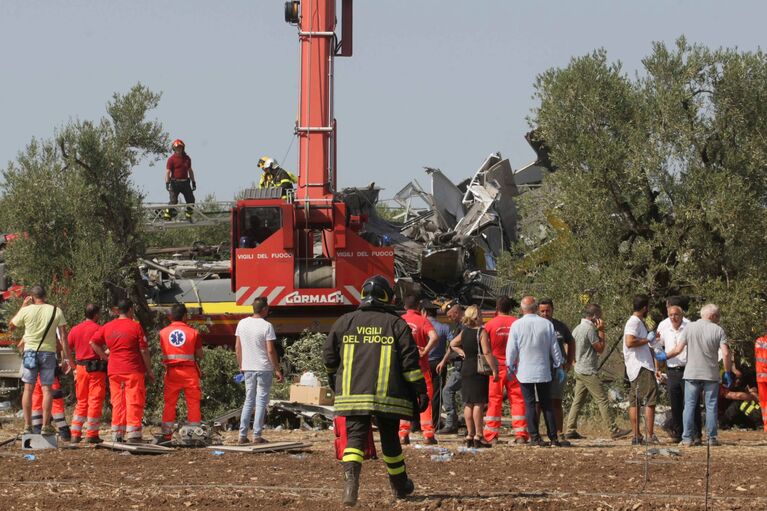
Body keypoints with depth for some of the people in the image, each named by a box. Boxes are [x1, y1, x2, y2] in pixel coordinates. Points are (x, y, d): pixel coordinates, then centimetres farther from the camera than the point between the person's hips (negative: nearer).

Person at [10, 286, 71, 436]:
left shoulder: (27, 310, -3)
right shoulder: (56, 311, -1)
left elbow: (11, 326, 12)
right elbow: (63, 336, -3)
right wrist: (67, 358, 1)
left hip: (30, 351, 0)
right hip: (48, 351, 0)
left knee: (28, 388, 6)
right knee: (47, 389, 2)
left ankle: (27, 425, 4)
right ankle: (46, 425, -2)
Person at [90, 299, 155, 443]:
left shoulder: (107, 327, 7)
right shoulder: (135, 326, -7)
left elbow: (93, 343, 12)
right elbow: (144, 350, -6)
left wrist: (105, 357, 14)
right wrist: (149, 370, 2)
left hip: (113, 370, 5)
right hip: (133, 370, -5)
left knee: (117, 403, 10)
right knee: (134, 402, -3)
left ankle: (117, 435, 10)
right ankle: (133, 435, -9)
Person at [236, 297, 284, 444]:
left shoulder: (242, 323, 4)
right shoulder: (266, 326, -12)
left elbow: (237, 347, 8)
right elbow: (270, 350, -13)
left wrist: (241, 366, 19)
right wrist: (277, 370, -6)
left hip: (248, 368, 5)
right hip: (264, 368, -5)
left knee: (248, 401, 12)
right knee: (261, 401, 1)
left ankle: (242, 435, 8)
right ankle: (257, 436, -1)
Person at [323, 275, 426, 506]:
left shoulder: (344, 322, 8)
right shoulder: (397, 324, 2)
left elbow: (329, 357, 12)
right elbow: (410, 361, -4)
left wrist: (334, 381, 30)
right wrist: (421, 391, 0)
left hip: (352, 393, 0)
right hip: (388, 395, 0)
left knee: (355, 437, -3)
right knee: (390, 438, 14)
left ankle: (351, 479, -28)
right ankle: (399, 485, 29)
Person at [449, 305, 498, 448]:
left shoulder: (464, 332, 9)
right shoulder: (481, 332, -11)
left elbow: (453, 344, 25)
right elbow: (487, 353, -17)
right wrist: (494, 370, -15)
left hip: (466, 370, 7)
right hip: (479, 370, -7)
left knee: (468, 404, 9)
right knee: (479, 403, -6)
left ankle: (470, 435, 12)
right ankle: (478, 436, -9)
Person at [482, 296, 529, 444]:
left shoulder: (490, 325, -5)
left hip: (496, 367, -1)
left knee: (494, 400, 4)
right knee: (517, 400, 5)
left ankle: (491, 435, 3)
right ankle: (521, 435, 0)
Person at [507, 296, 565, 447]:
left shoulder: (517, 325, -6)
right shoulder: (547, 324, 0)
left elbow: (511, 349, -4)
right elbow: (554, 348, 5)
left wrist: (510, 366, 9)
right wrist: (559, 365, 15)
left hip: (525, 372, -2)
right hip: (544, 371, 2)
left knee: (529, 404, 1)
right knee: (547, 404, 8)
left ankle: (534, 437, -3)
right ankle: (553, 437, 4)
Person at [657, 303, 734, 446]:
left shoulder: (689, 328, 2)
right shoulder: (718, 330, -2)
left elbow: (678, 349, -2)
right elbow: (726, 354, -9)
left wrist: (664, 356, 16)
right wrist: (728, 373, 2)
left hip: (692, 374, 1)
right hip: (711, 375, -1)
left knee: (689, 406, 4)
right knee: (711, 406, 5)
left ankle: (687, 438, 1)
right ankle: (712, 438, 4)